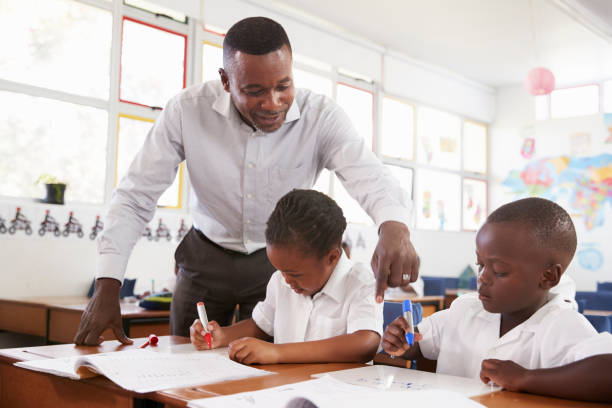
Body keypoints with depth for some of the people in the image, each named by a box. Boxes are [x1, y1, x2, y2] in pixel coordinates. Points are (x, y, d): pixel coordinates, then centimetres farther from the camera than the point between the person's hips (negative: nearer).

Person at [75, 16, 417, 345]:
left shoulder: (321, 116, -20)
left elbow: (372, 179, -31)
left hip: (279, 260, 0)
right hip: (207, 257, 1)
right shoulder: (187, 111, -19)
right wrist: (107, 286, -23)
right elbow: (136, 198, -15)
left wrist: (394, 227, -55)